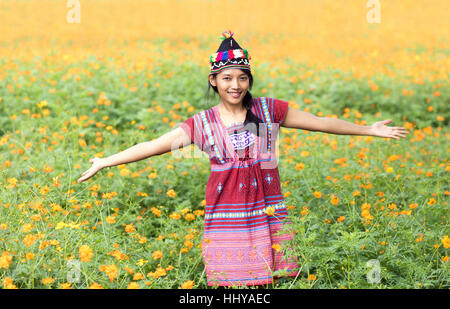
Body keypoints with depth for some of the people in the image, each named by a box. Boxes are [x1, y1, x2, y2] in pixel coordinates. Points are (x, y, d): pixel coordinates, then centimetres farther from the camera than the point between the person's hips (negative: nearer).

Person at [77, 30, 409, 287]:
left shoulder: (269, 109, 5)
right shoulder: (203, 123, 3)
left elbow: (319, 122, 11)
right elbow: (153, 146, 3)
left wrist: (369, 130, 15)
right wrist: (104, 162, 0)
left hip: (268, 216, 1)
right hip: (226, 219, -1)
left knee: (277, 281, -3)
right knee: (229, 284, -3)